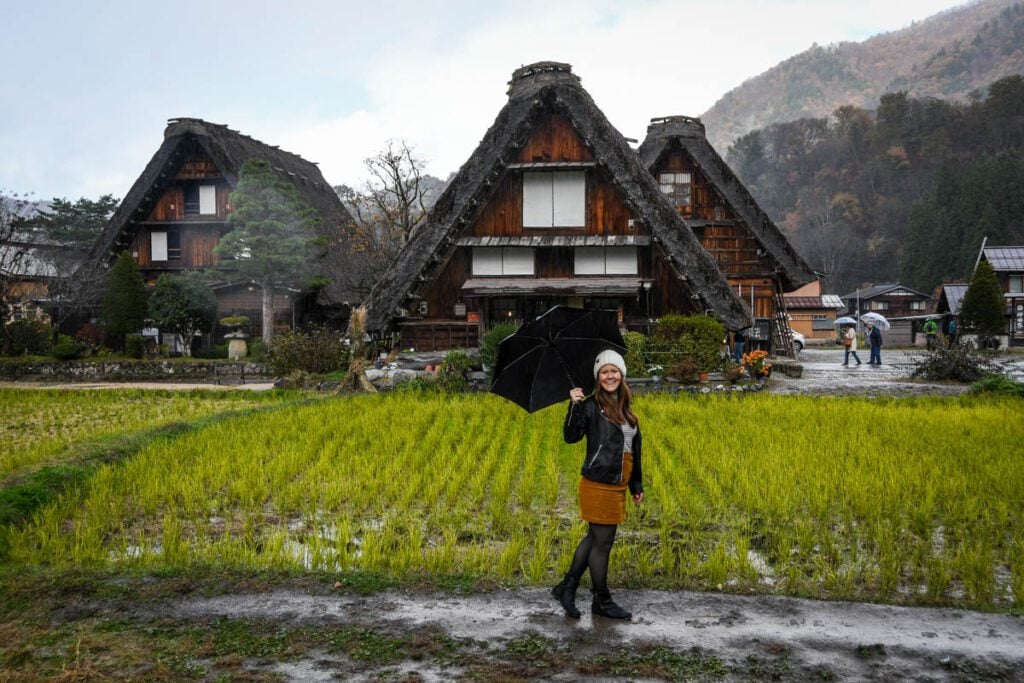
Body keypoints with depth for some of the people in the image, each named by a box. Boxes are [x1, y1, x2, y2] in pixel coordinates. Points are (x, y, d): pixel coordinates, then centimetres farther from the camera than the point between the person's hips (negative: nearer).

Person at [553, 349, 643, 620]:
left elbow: (633, 450, 18)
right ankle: (602, 601, 19)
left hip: (617, 486, 8)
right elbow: (571, 436, -22)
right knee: (602, 542, 4)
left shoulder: (625, 409, 11)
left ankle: (567, 587, 27)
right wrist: (574, 406, -34)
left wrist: (636, 485, 21)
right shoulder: (592, 405, -11)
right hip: (598, 486, -8)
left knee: (594, 538, 15)